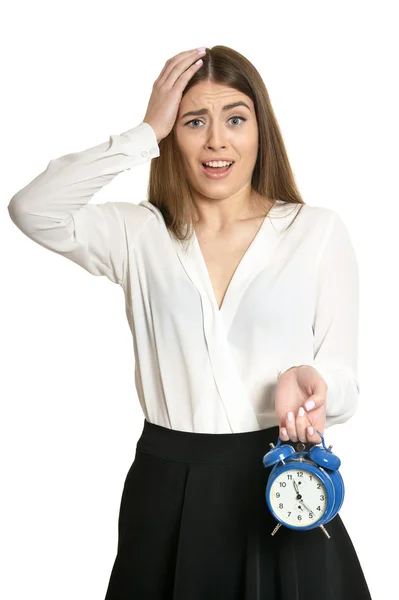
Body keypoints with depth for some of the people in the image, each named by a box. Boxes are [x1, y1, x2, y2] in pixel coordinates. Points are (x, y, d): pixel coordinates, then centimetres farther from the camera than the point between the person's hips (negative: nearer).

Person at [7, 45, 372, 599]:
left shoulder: (318, 230, -1)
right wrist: (145, 134, -12)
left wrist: (308, 382, -23)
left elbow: (344, 383, 0)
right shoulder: (140, 234, 3)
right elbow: (32, 210, -13)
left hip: (282, 489, 0)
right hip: (166, 489, 1)